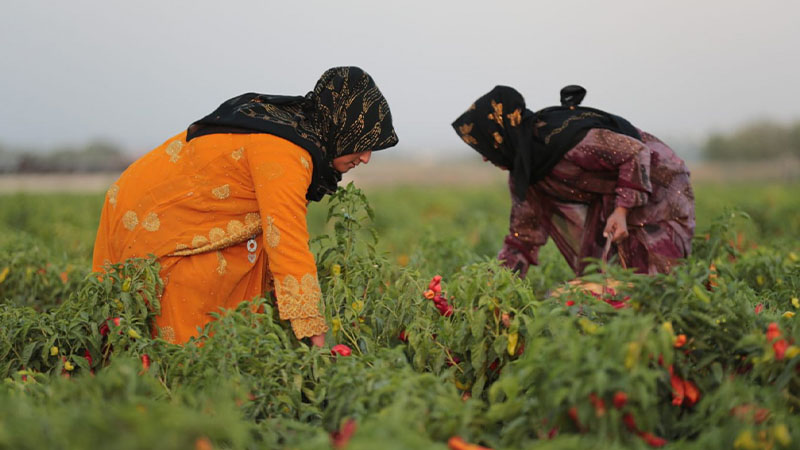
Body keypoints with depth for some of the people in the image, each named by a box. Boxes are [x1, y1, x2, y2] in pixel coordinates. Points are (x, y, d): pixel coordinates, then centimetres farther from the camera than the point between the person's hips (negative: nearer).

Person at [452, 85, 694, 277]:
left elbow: (636, 152, -25)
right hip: (609, 200, 7)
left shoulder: (561, 139, -31)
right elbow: (524, 237, 3)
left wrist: (622, 211, -31)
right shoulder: (521, 176, -4)